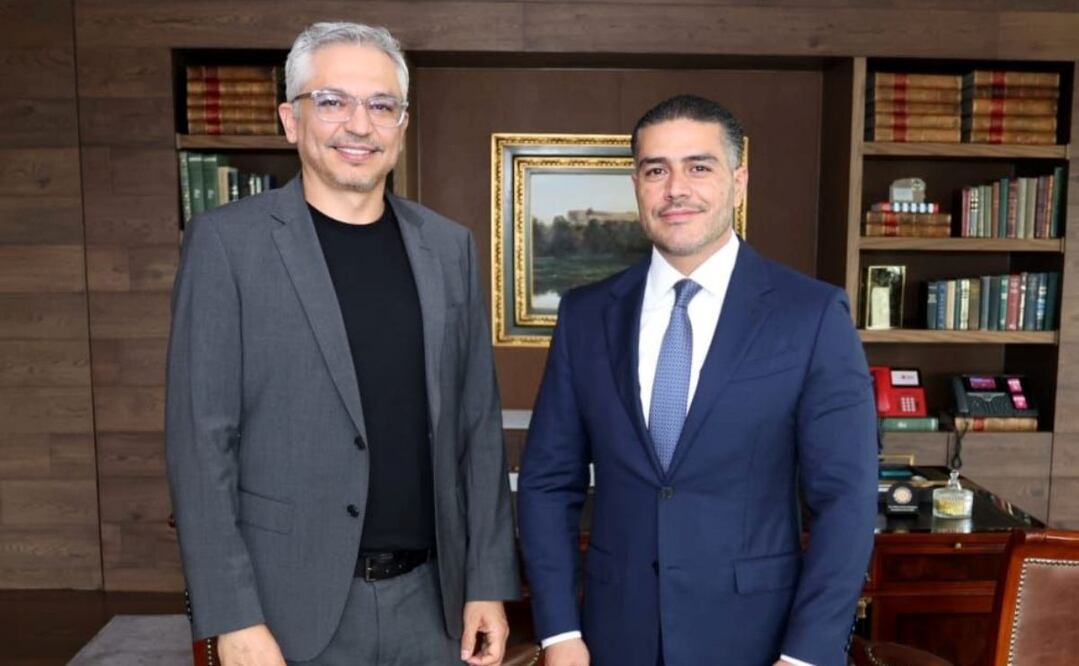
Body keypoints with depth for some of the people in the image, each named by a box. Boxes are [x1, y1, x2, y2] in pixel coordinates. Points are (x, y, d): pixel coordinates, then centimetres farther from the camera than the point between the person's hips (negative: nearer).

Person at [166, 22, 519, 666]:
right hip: (293, 606, -3)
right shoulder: (227, 242, -6)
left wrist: (488, 583, 3)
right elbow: (202, 440, -8)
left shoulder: (449, 247, 4)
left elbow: (479, 426, 5)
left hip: (432, 597, 4)